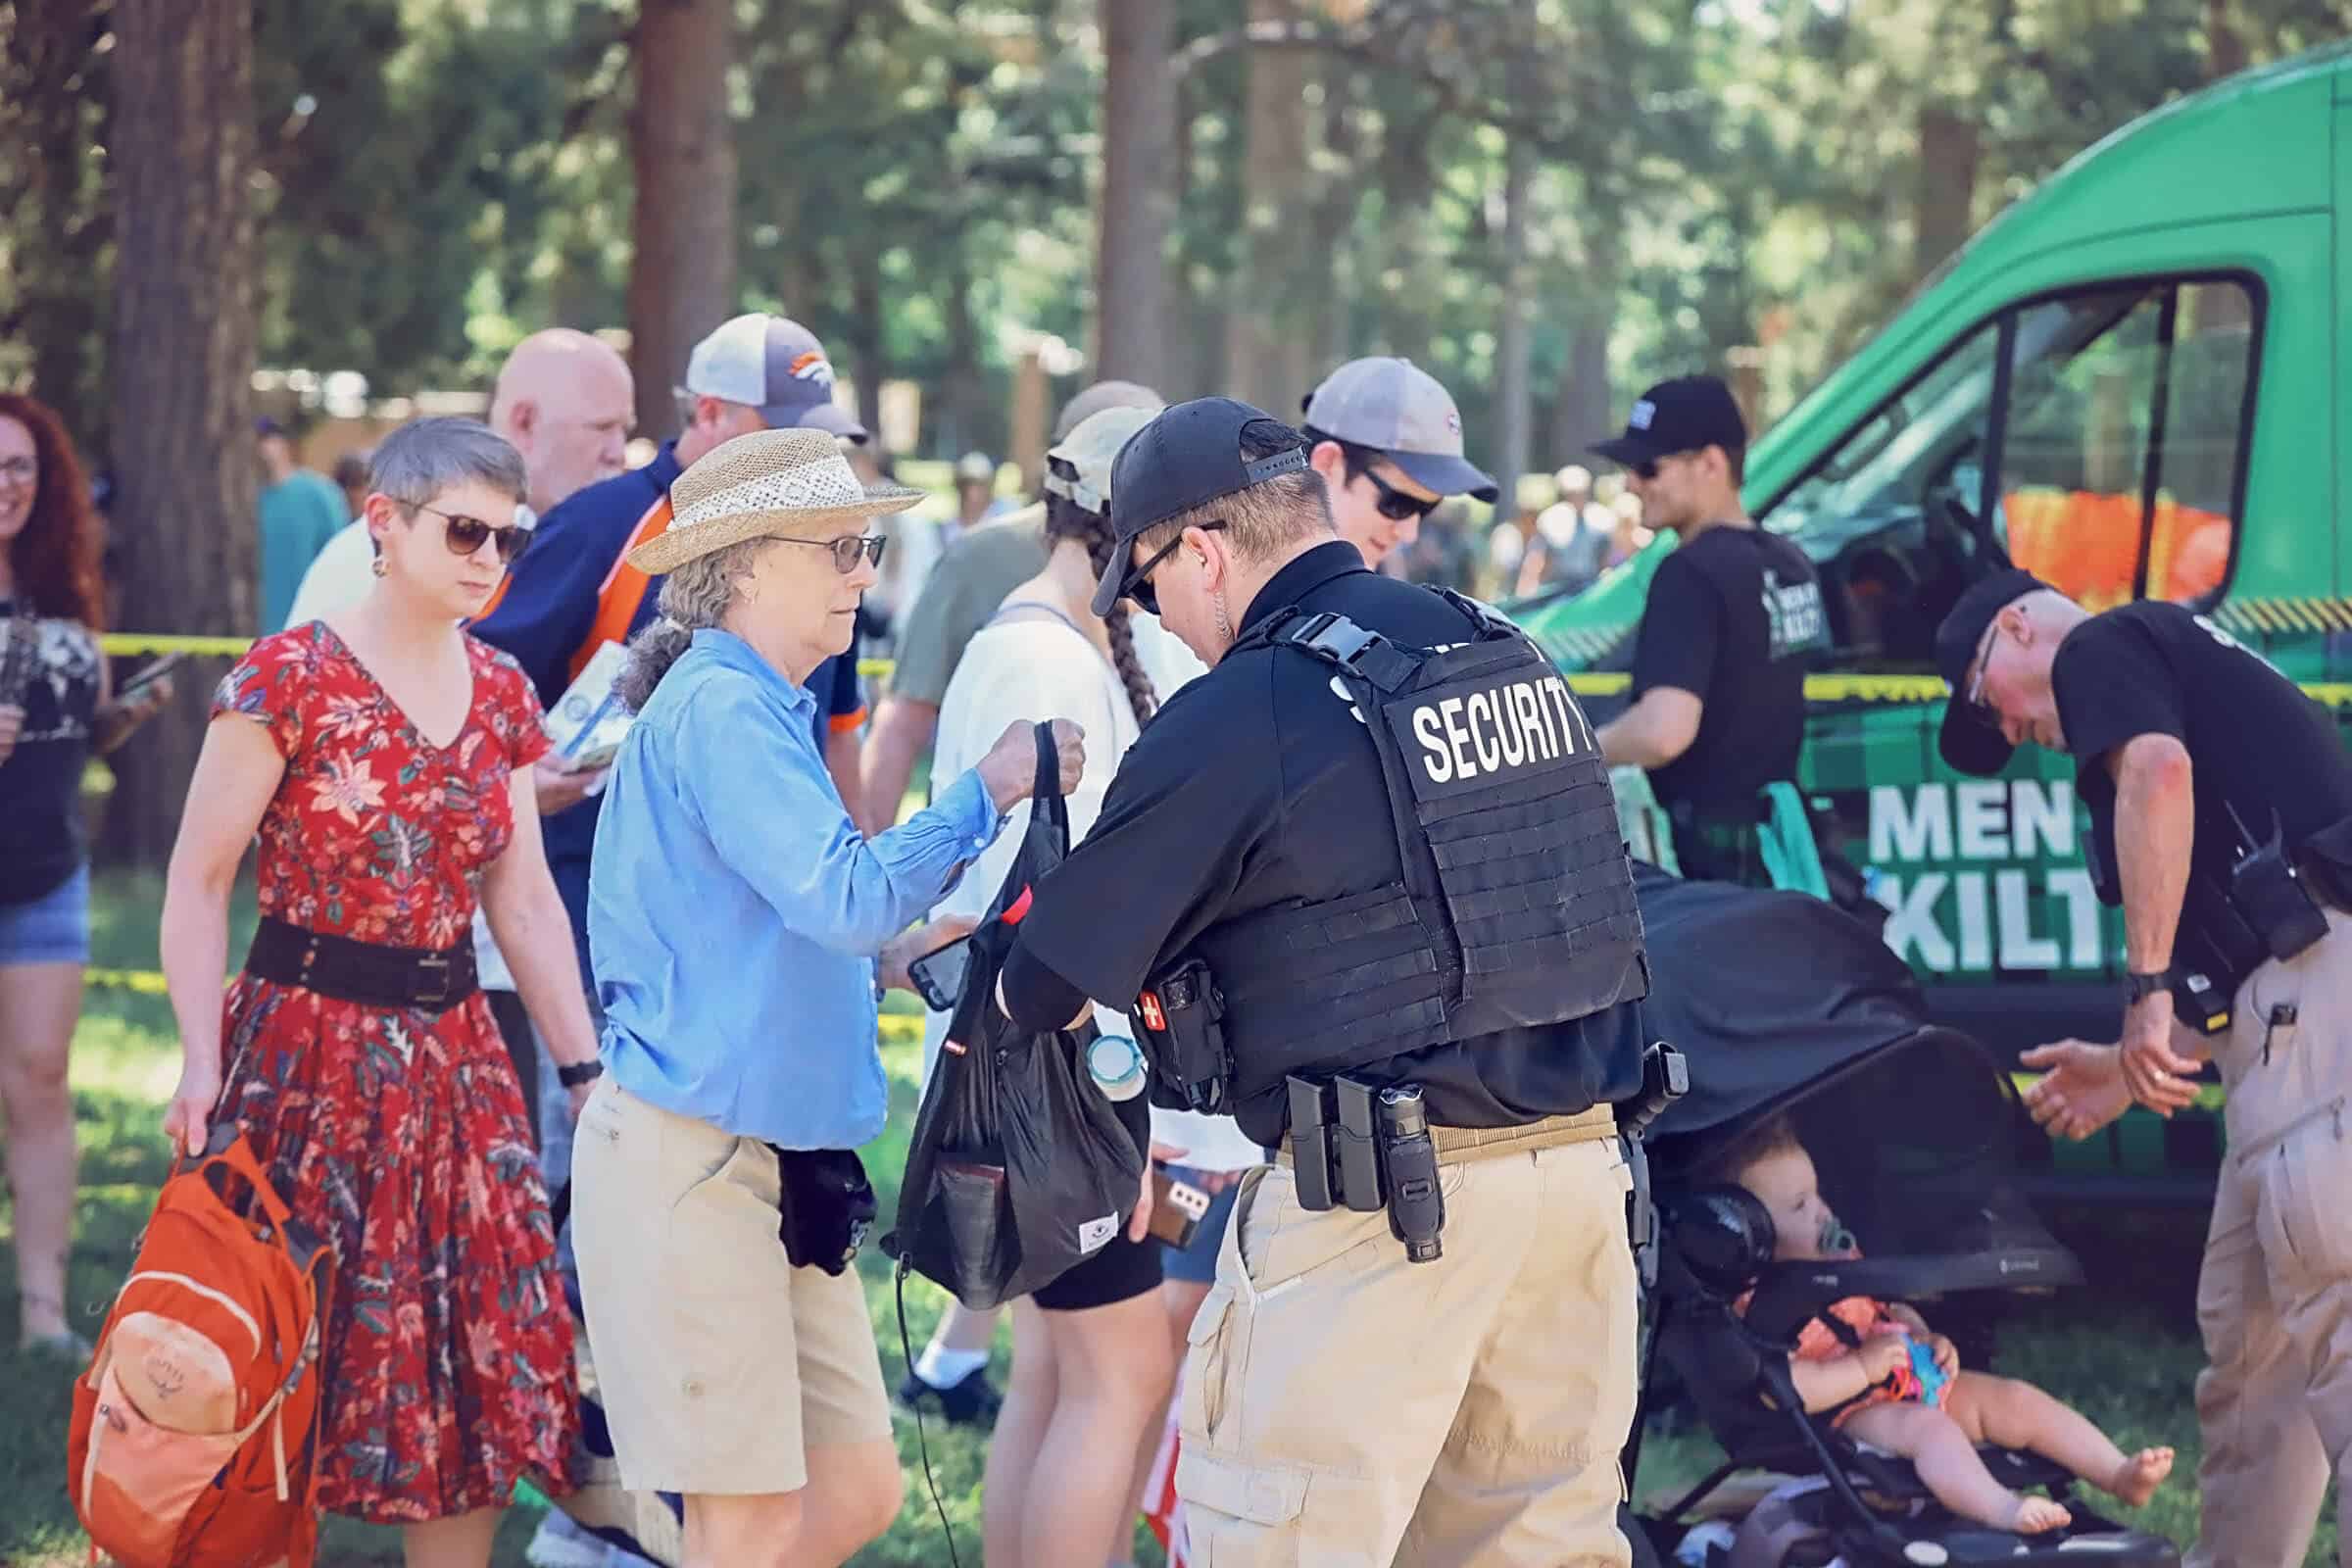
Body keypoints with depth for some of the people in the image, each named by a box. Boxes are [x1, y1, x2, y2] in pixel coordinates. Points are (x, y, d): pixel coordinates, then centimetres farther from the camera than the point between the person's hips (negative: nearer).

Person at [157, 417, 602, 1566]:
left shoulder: (502, 696, 8)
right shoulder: (289, 678, -9)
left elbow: (526, 902, 11)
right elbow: (198, 884, -8)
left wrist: (585, 1070, 5)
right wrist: (202, 1062, -17)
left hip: (453, 1058, 5)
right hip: (310, 1049, -5)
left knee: (480, 1363, 5)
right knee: (299, 1361, 0)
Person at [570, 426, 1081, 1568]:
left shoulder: (763, 707, 17)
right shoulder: (720, 710, -14)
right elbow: (843, 892, -23)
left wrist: (893, 954, 11)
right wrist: (984, 794, -13)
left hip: (775, 1153, 10)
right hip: (689, 1159, -10)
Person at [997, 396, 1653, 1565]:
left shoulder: (1239, 715, -9)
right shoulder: (1506, 654, 12)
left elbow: (1065, 959, 0)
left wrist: (994, 1011, 22)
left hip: (1381, 1202, -7)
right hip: (1577, 1163, 7)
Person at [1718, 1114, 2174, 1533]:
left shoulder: (1842, 1258, 16)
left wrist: (1927, 1338, 8)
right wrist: (1862, 1367, -26)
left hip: (1924, 1375, 10)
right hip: (1860, 1409, -10)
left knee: (2016, 1399, -1)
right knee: (1930, 1427, -37)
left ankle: (2120, 1475, -6)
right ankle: (2001, 1510, -60)